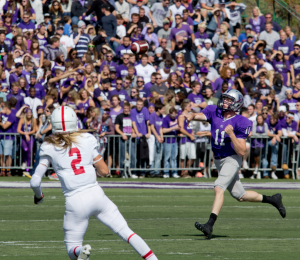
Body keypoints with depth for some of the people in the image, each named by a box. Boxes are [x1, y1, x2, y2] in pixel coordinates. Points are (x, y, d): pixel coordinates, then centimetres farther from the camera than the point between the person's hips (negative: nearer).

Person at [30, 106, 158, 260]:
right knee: (126, 232, 10)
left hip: (75, 201, -1)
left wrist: (38, 196, 20)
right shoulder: (86, 140, 6)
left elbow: (35, 181, -1)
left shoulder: (49, 148, 2)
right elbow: (104, 171, 10)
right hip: (96, 194, 1)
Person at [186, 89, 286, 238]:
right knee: (240, 196, 15)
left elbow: (242, 151, -18)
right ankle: (272, 200, 34)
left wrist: (231, 134, -29)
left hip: (232, 159, -7)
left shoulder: (239, 123, -15)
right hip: (219, 160, 7)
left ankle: (210, 225, -35)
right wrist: (191, 116, -39)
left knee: (219, 188, -26)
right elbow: (200, 116, -17)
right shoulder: (214, 112, 0)